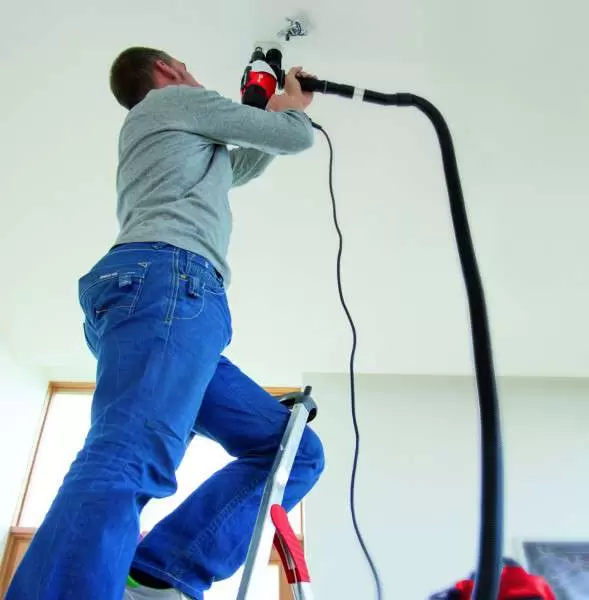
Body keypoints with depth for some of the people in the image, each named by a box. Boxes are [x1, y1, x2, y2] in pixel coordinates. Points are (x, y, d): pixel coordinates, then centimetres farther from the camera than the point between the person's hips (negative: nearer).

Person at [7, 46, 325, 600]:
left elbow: (244, 164, 54)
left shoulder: (186, 148, 41)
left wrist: (278, 113, 60)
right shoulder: (175, 99, 18)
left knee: (296, 451, -1)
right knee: (124, 462, -28)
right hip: (165, 277, -9)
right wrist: (295, 107, 43)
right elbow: (294, 137, 20)